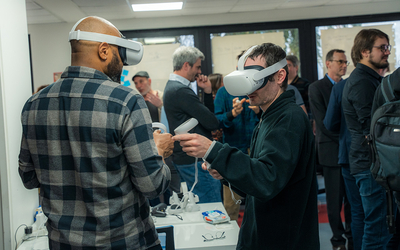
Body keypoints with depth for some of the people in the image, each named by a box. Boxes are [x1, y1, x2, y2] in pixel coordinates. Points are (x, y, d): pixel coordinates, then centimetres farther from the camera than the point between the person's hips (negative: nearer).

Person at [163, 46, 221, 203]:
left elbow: (206, 114, 16)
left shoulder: (172, 87, 15)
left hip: (183, 157, 11)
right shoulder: (181, 91, -19)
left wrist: (207, 91, 4)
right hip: (195, 160, -11)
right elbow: (212, 123, -18)